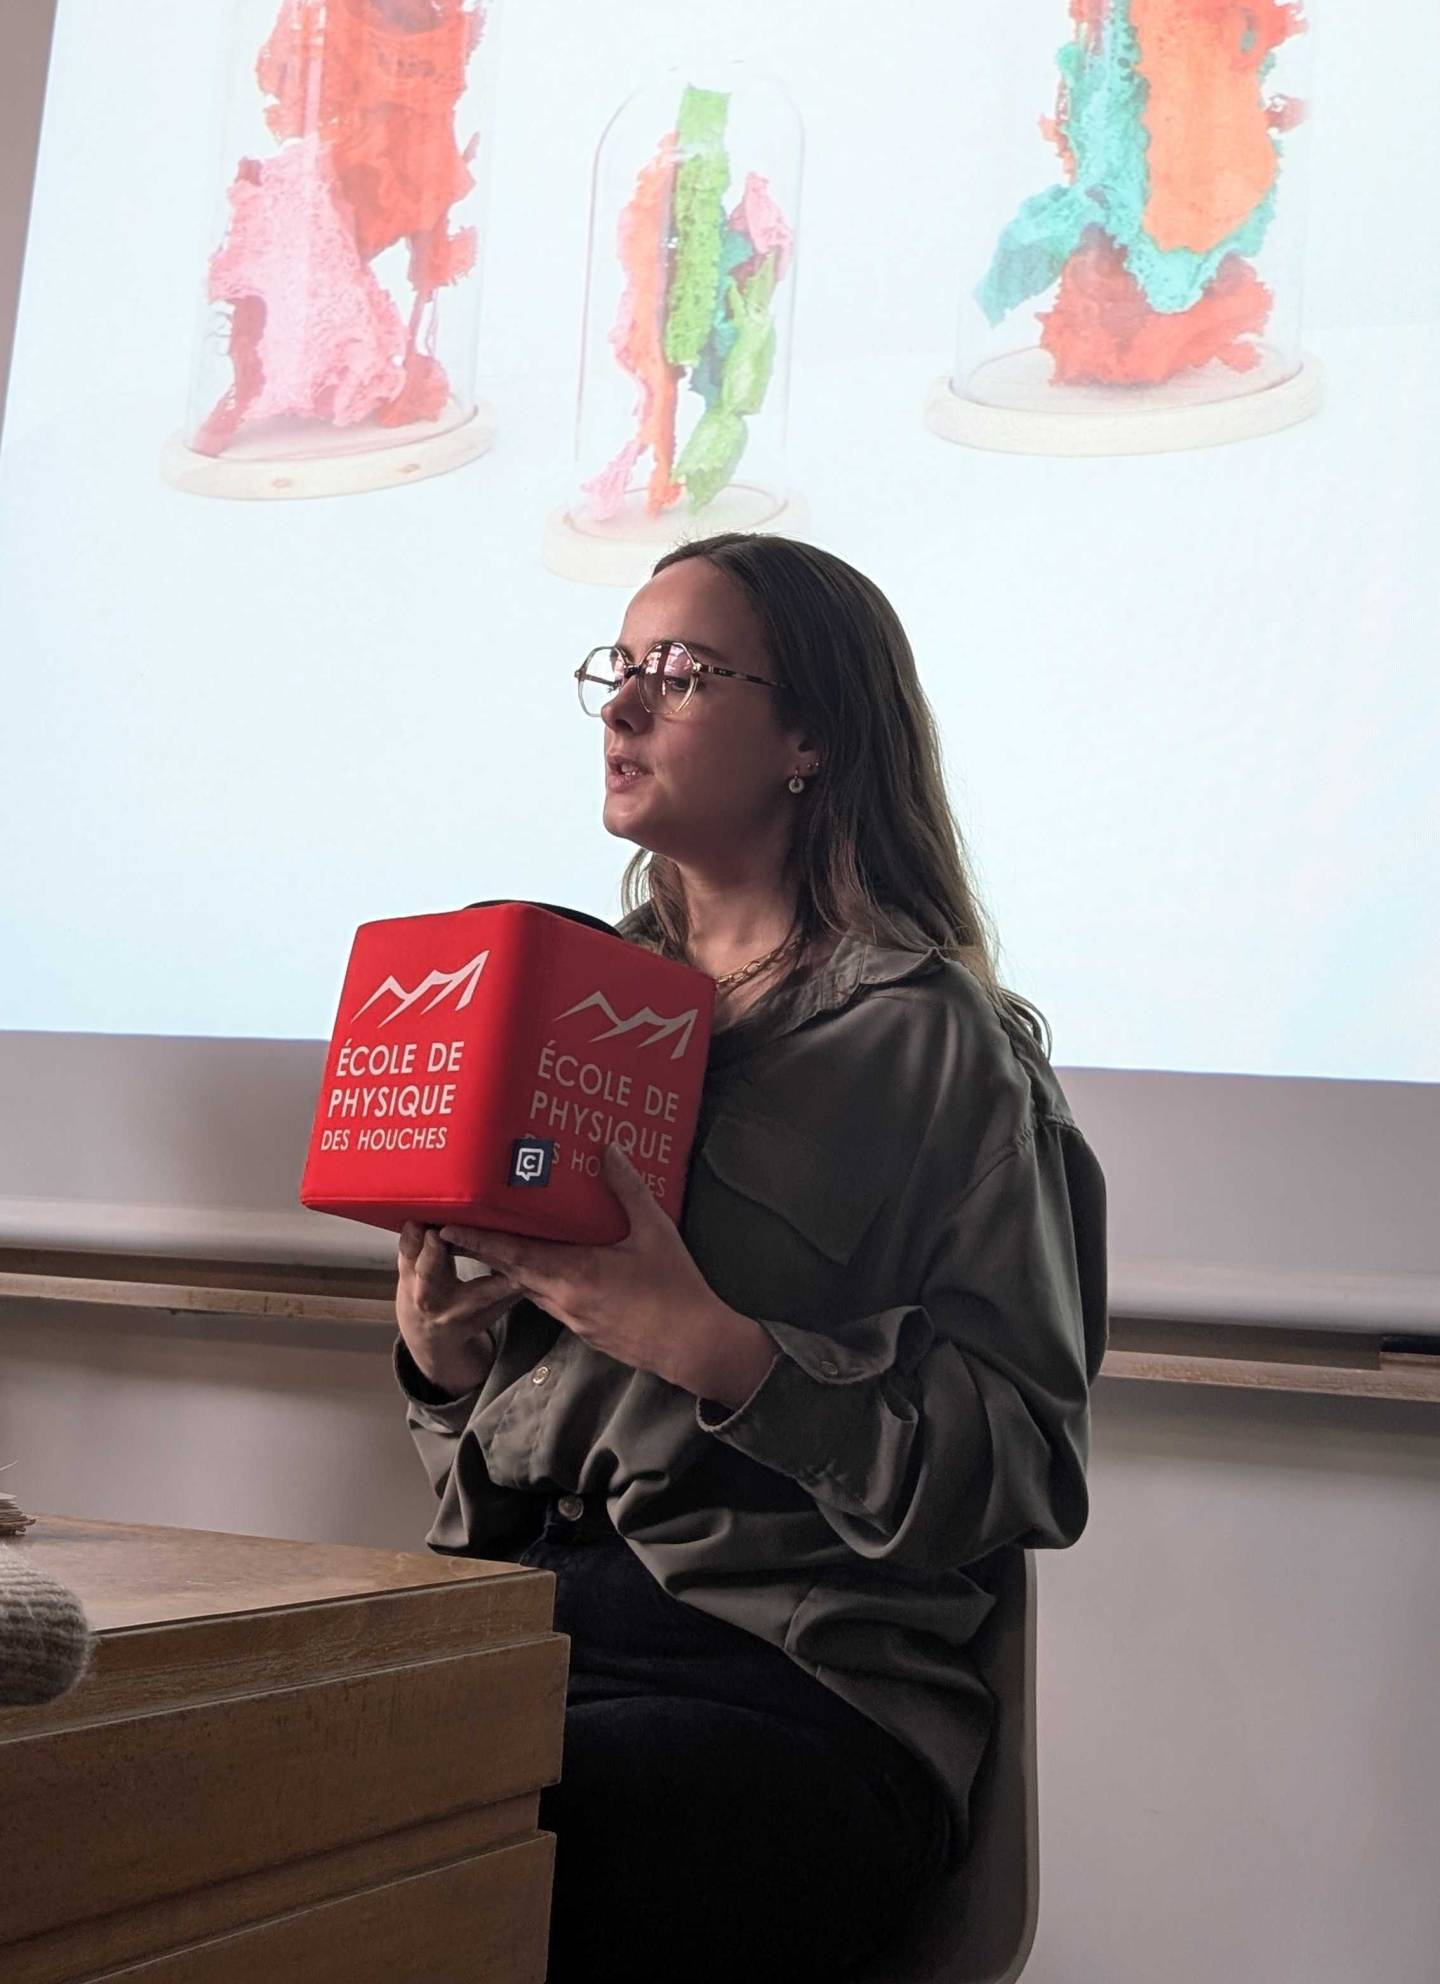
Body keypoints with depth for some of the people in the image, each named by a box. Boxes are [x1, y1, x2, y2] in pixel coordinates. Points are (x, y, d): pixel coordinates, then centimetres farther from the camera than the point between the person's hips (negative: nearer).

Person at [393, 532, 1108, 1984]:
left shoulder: (934, 1036, -2)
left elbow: (1027, 1468, -10)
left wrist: (721, 1350, -21)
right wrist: (442, 1358, 1)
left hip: (799, 1686, -5)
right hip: (524, 1621, 6)